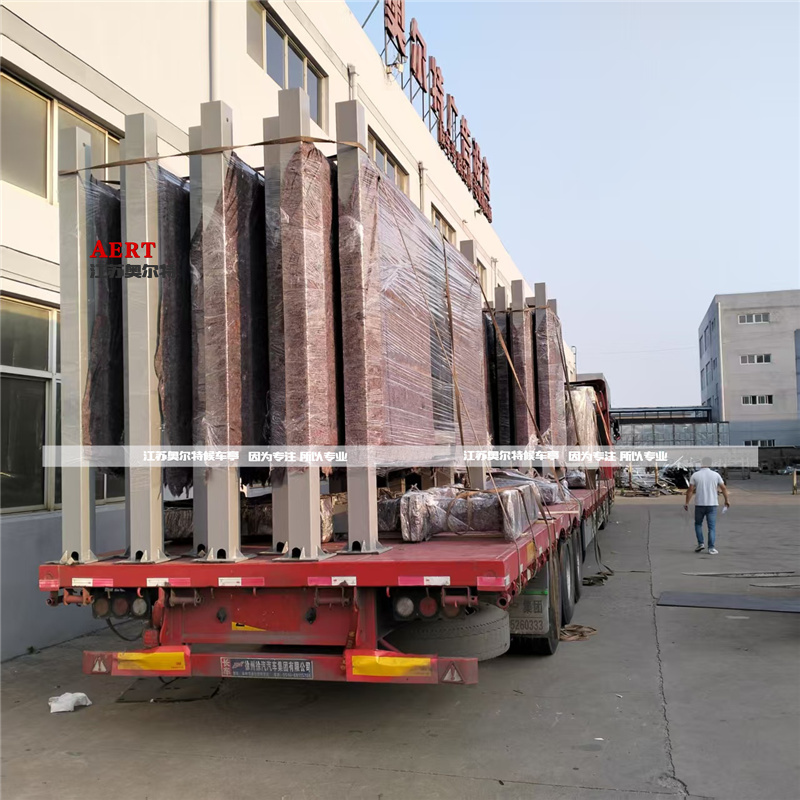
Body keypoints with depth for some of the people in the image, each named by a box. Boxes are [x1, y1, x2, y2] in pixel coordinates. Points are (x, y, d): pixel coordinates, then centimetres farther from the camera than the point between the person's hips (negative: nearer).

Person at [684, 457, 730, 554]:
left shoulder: (695, 475, -2)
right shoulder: (716, 475, 0)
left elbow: (690, 490, -5)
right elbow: (724, 488, 5)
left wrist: (687, 503, 0)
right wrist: (727, 500, 16)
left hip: (699, 504, 0)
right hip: (712, 504, 0)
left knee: (698, 524, 18)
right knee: (712, 527, 3)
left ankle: (701, 543, 8)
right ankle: (711, 548, -3)